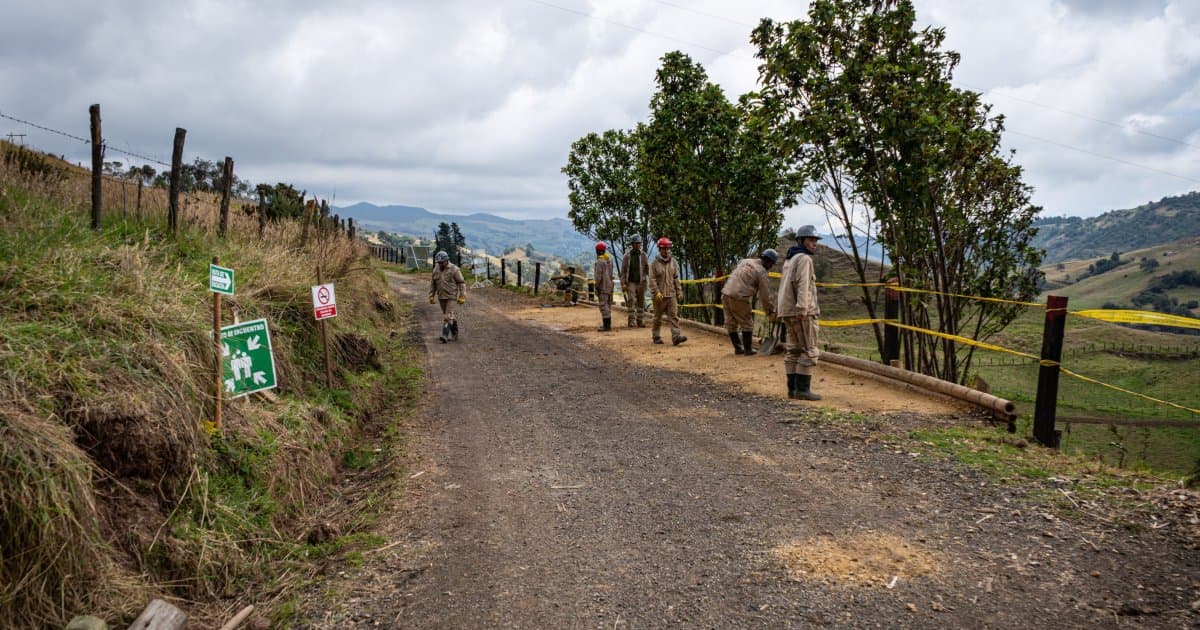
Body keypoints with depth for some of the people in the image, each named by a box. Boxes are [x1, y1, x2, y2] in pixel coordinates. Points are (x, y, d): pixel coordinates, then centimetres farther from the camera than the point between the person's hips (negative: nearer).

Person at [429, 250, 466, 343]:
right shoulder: (436, 269, 3)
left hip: (451, 296, -5)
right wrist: (431, 296, 6)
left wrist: (462, 297, -14)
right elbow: (432, 283, 10)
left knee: (448, 316, -13)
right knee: (448, 316, 12)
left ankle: (445, 336, -17)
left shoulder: (454, 269, -12)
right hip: (441, 297, 5)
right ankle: (454, 333, 26)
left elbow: (461, 283, -10)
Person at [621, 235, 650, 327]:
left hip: (641, 282, 2)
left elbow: (648, 269, 2)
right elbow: (623, 270, 1)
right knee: (631, 300, -14)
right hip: (630, 282, -2)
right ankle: (631, 320, -11)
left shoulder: (643, 255, 3)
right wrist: (623, 283, -7)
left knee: (641, 302, 7)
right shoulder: (627, 256, -1)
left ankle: (640, 321, 16)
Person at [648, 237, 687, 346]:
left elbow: (676, 278, 14)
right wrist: (656, 292, -18)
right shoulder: (655, 263, -3)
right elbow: (652, 280, -9)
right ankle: (656, 336, 21)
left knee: (673, 316, -7)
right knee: (658, 317, 8)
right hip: (659, 296, -3)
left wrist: (679, 291, 10)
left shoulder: (673, 262, 9)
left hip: (671, 294, 3)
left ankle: (676, 336, -15)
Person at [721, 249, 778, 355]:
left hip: (725, 294, 7)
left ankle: (738, 348, 24)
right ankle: (748, 350, 14)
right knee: (747, 324, 8)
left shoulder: (745, 261, 15)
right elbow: (765, 296, -1)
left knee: (731, 323, 14)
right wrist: (771, 311, 11)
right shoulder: (762, 273, -4)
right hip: (738, 298, -7)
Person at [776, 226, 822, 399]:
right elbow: (802, 284, -22)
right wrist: (802, 309, -31)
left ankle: (793, 388, 8)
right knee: (809, 352, -8)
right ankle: (803, 389, -10)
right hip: (803, 312, -10)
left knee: (794, 351, 9)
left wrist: (780, 308, 27)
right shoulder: (804, 259, -10)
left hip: (790, 311, 10)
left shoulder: (790, 260, 19)